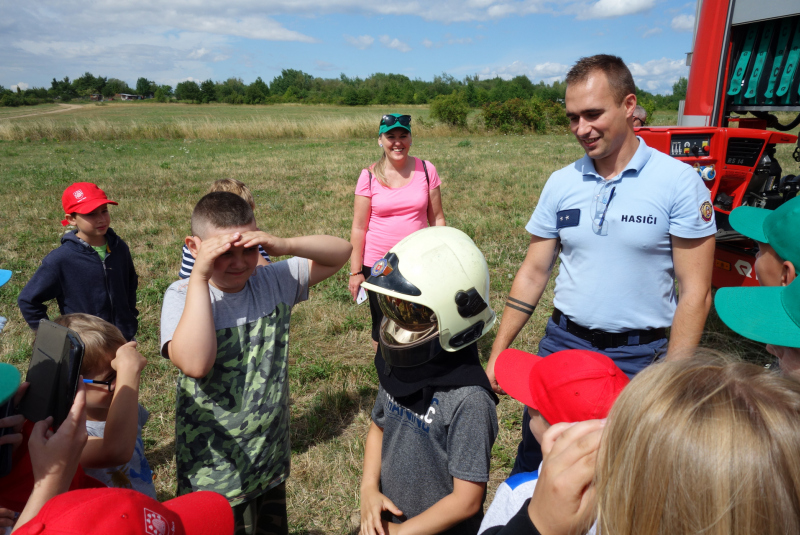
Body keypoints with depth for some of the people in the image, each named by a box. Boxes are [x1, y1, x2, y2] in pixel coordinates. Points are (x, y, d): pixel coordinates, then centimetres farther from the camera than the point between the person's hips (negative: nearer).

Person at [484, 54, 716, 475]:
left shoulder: (678, 181, -9)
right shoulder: (561, 183, 1)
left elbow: (695, 293, -9)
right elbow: (533, 273, 5)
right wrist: (497, 354, 3)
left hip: (638, 354, -2)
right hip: (563, 341, 3)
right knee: (533, 463, 13)